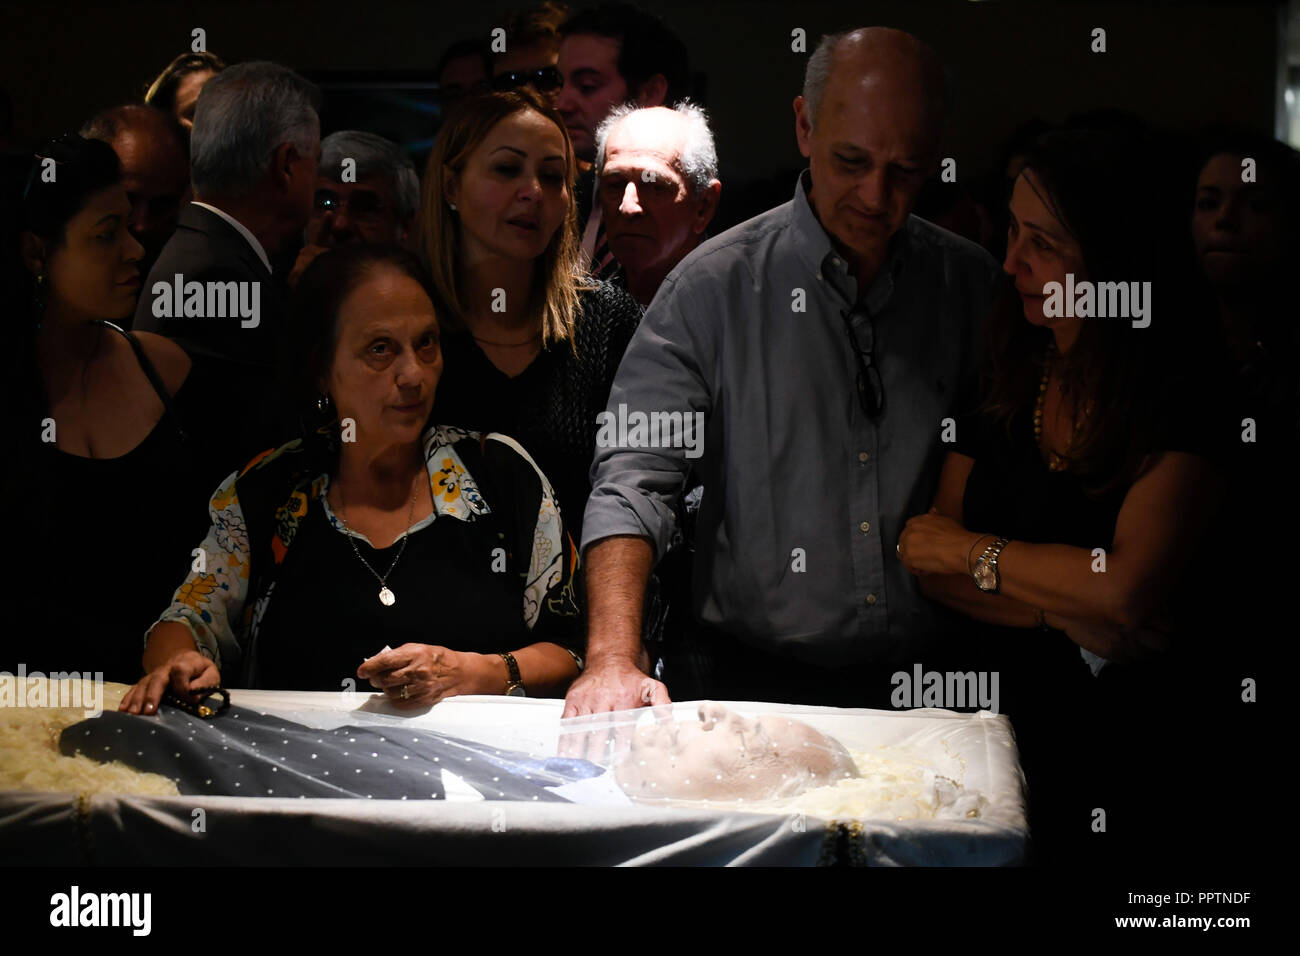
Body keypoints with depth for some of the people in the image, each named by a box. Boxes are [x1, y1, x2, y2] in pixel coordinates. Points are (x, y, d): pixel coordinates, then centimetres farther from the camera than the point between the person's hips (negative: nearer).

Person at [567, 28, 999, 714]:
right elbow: (635, 473, -7)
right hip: (755, 679, -1)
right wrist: (613, 661, -19)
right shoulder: (715, 285, -1)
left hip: (931, 681, 2)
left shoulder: (977, 288, 7)